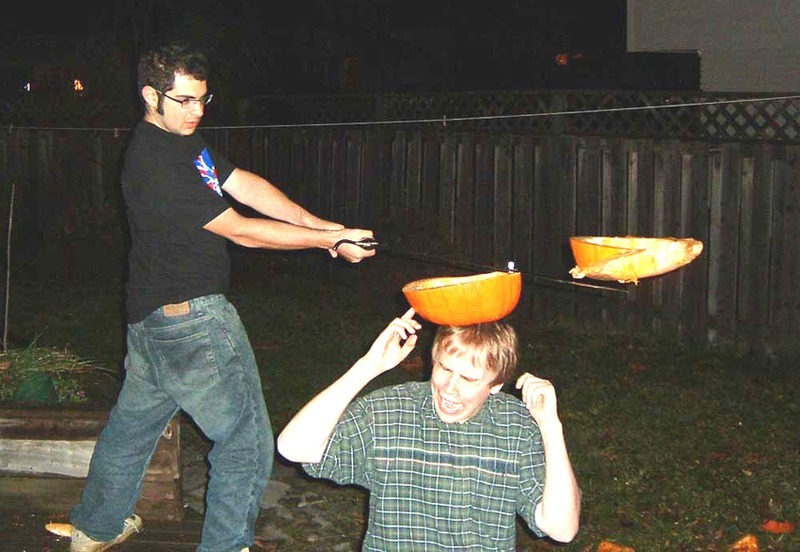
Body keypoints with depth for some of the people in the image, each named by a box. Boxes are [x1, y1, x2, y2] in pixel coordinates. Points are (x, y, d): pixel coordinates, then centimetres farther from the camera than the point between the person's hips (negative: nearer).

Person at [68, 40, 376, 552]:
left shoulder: (186, 141, 9)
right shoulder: (156, 164, -23)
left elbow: (246, 186, 2)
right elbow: (240, 230, -22)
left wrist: (322, 225, -9)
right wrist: (331, 240, -18)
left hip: (153, 314, 11)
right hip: (191, 319, -11)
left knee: (134, 419, 24)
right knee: (246, 441, -1)